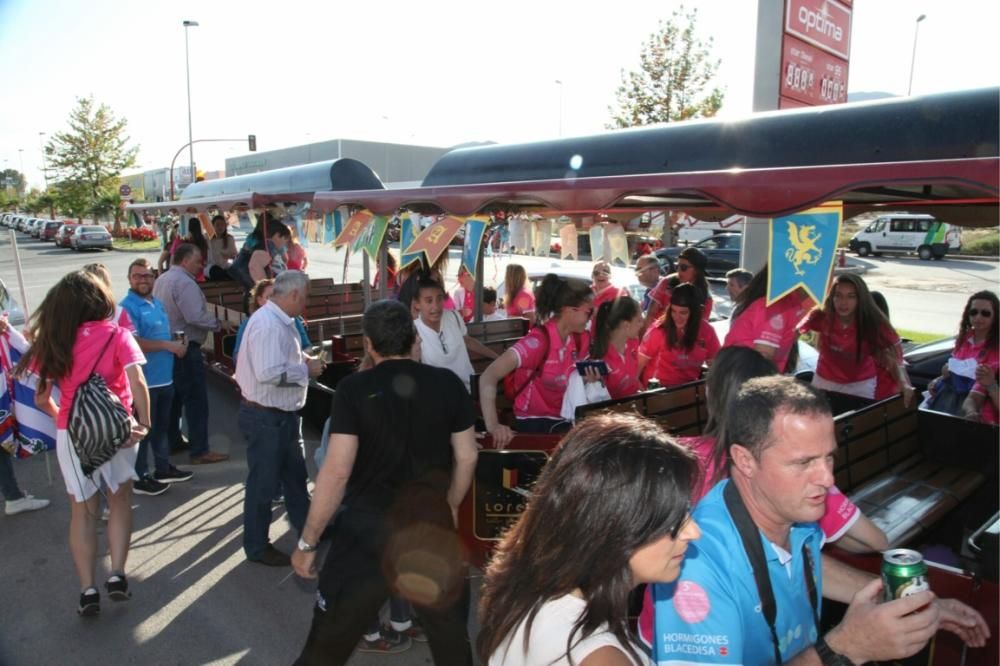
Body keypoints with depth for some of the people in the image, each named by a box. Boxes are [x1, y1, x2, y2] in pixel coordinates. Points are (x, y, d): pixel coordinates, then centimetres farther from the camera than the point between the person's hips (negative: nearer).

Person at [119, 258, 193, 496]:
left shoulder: (157, 303, 12)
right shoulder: (127, 306, -15)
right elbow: (133, 343, -25)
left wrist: (178, 343, 1)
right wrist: (168, 345, -20)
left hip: (165, 377, 9)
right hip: (144, 380, -9)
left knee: (162, 425, 19)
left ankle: (163, 469, 33)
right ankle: (139, 478, 15)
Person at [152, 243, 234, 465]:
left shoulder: (162, 280, 12)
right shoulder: (185, 282, -18)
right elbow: (195, 317, -26)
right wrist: (219, 324, -14)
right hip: (185, 348, -10)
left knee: (174, 396, 19)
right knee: (196, 400, -5)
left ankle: (171, 440, 30)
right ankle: (200, 451, -2)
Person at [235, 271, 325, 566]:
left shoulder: (282, 321, 8)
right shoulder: (267, 323, -24)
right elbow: (269, 373, -32)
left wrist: (304, 360, 2)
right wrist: (306, 369, -20)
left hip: (284, 413, 10)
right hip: (265, 416, -10)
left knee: (295, 473, 23)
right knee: (263, 482, 6)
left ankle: (306, 527, 41)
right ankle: (257, 547, 23)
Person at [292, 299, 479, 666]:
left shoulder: (353, 388, -13)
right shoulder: (448, 383, -4)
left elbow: (337, 471, -17)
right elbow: (467, 457, 2)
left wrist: (307, 542, -7)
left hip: (366, 529, -2)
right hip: (432, 527, 2)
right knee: (451, 633, 23)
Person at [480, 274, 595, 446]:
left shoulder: (580, 339, -1)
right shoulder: (539, 340, -22)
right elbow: (488, 377, -30)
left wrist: (589, 378, -7)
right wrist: (493, 426, -40)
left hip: (563, 419, 7)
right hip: (533, 422, -6)